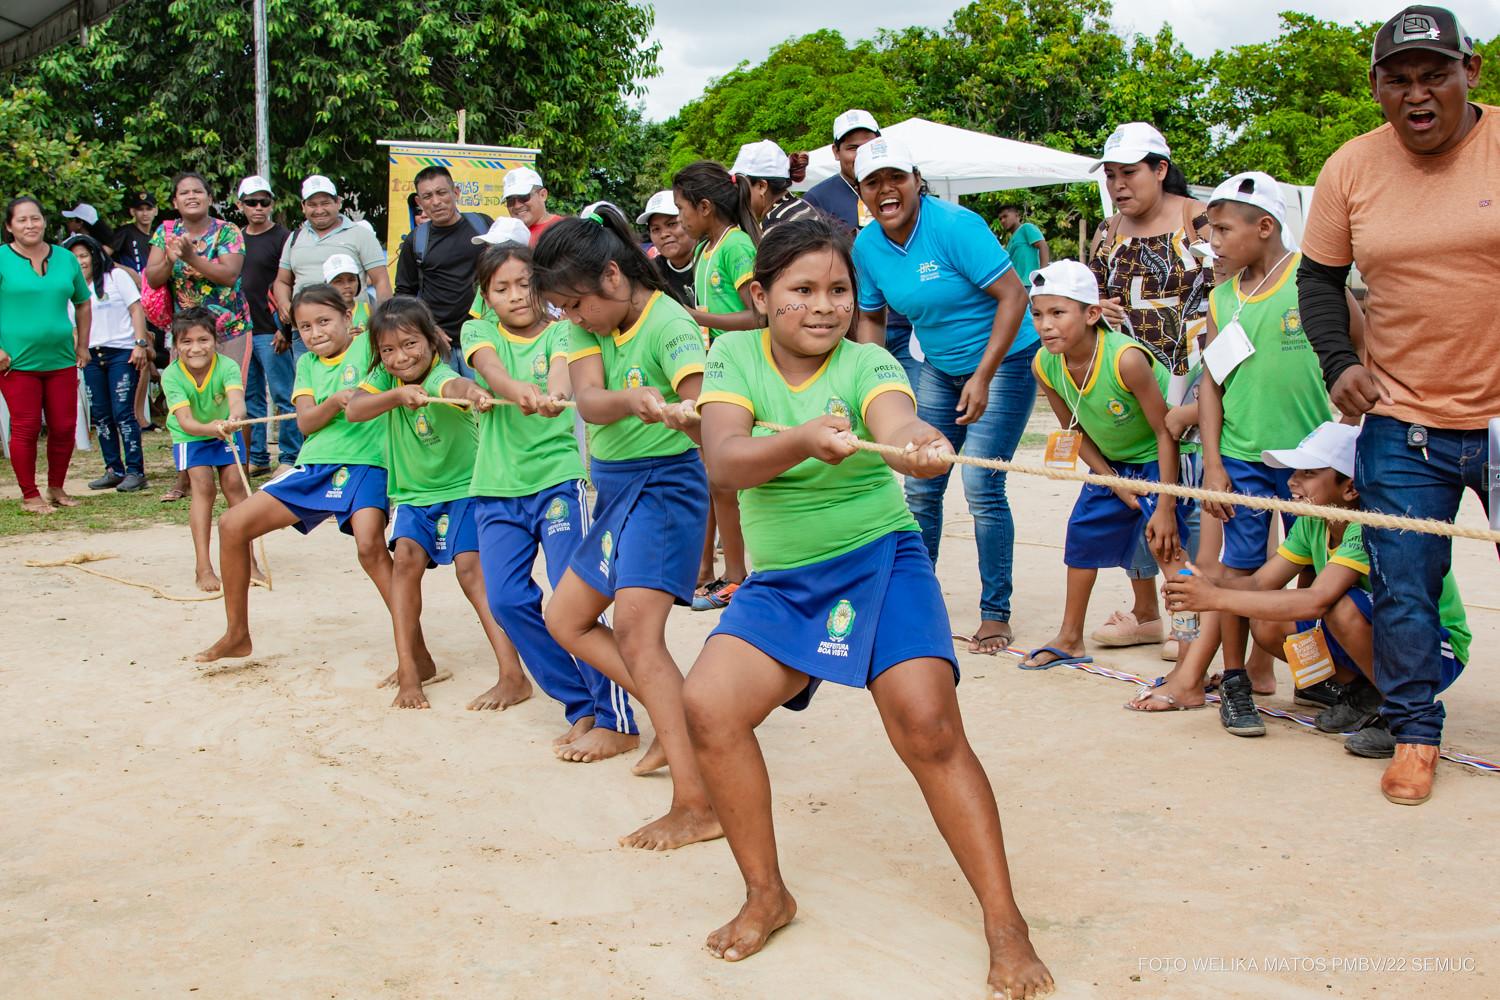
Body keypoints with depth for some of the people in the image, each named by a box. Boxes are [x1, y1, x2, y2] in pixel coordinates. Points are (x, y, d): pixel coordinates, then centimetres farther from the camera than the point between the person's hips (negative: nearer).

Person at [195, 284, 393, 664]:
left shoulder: (367, 346, 1)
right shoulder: (307, 364, 15)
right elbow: (305, 422, 1)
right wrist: (337, 400, -18)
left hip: (364, 464, -7)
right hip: (314, 465, 7)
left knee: (370, 546, -31)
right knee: (233, 525, 3)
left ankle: (418, 656, -25)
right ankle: (237, 635, 19)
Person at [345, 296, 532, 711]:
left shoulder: (439, 375, -24)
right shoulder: (385, 377, -5)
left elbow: (454, 385, -50)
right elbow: (353, 410, -23)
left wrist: (474, 392, -74)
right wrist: (397, 394, -40)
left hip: (463, 487, -5)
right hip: (413, 493, 5)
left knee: (471, 567, -18)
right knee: (406, 557, -15)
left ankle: (513, 674, -22)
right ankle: (411, 666, -4)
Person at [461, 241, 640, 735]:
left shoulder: (560, 331, -1)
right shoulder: (479, 331, 6)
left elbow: (562, 366, -24)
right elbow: (489, 367, -17)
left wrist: (556, 392, -49)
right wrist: (517, 389, -41)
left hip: (557, 477, -4)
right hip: (497, 488, 4)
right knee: (507, 600, -1)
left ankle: (616, 721, -5)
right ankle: (583, 705, 11)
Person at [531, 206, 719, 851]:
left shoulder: (668, 325, -19)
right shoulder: (588, 324, 1)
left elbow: (700, 401, -37)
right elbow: (588, 400, -19)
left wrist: (684, 414, -63)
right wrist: (633, 399, -42)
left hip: (664, 481, -9)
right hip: (613, 485, 9)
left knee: (636, 631, -21)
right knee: (565, 618, 15)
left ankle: (696, 806, -24)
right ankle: (677, 720, 17)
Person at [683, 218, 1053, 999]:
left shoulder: (866, 367, -10)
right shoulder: (734, 358, -4)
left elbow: (898, 422, -33)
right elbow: (724, 461, -21)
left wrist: (923, 446, -58)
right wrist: (804, 440, -41)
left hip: (880, 560, -3)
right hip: (780, 581, 3)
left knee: (928, 722, -21)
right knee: (708, 706, -17)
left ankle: (1006, 927, -8)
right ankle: (766, 896, 5)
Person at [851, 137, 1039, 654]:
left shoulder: (954, 226, -23)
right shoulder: (867, 247, -4)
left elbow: (1013, 295, -24)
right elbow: (872, 319, 10)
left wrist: (983, 378, -27)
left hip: (1003, 360, -6)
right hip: (939, 368, 6)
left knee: (982, 487, -12)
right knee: (920, 487, 6)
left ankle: (996, 614, 1)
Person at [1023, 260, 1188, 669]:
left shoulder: (1125, 358, -35)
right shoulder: (1044, 364, -17)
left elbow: (1165, 431, -26)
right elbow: (1073, 432, -1)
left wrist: (1166, 506, -25)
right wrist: (1114, 482, -8)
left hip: (1160, 456, -7)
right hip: (1113, 462, 7)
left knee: (1166, 542, -18)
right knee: (1083, 532, 11)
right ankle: (1070, 640, 27)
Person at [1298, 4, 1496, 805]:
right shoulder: (1350, 169, 1)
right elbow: (1319, 275, 10)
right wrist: (1338, 361, -5)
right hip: (1402, 421, 2)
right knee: (1403, 589, 4)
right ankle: (1415, 734, 21)